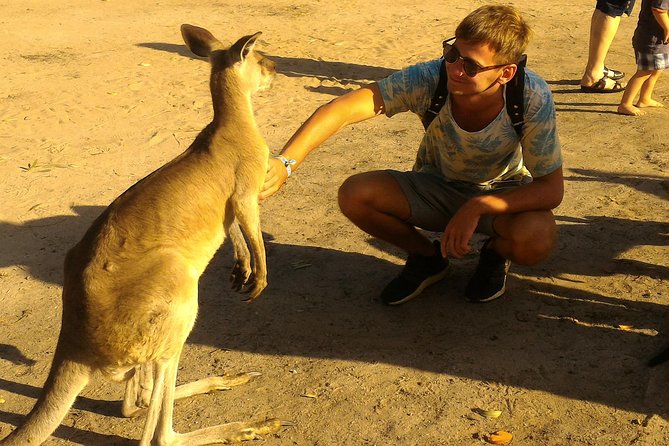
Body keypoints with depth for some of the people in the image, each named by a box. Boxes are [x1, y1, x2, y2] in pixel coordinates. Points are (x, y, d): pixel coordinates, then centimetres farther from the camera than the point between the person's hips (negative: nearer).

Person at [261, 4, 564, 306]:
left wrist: (476, 208, -37)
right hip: (436, 186, 2)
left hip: (502, 194, -1)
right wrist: (284, 163, -53)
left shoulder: (532, 97, -30)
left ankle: (495, 255, 5)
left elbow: (551, 189, -25)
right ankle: (427, 258, 5)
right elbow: (343, 110, -38)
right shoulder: (429, 79, -30)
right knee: (354, 194, -24)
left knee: (536, 238, -35)